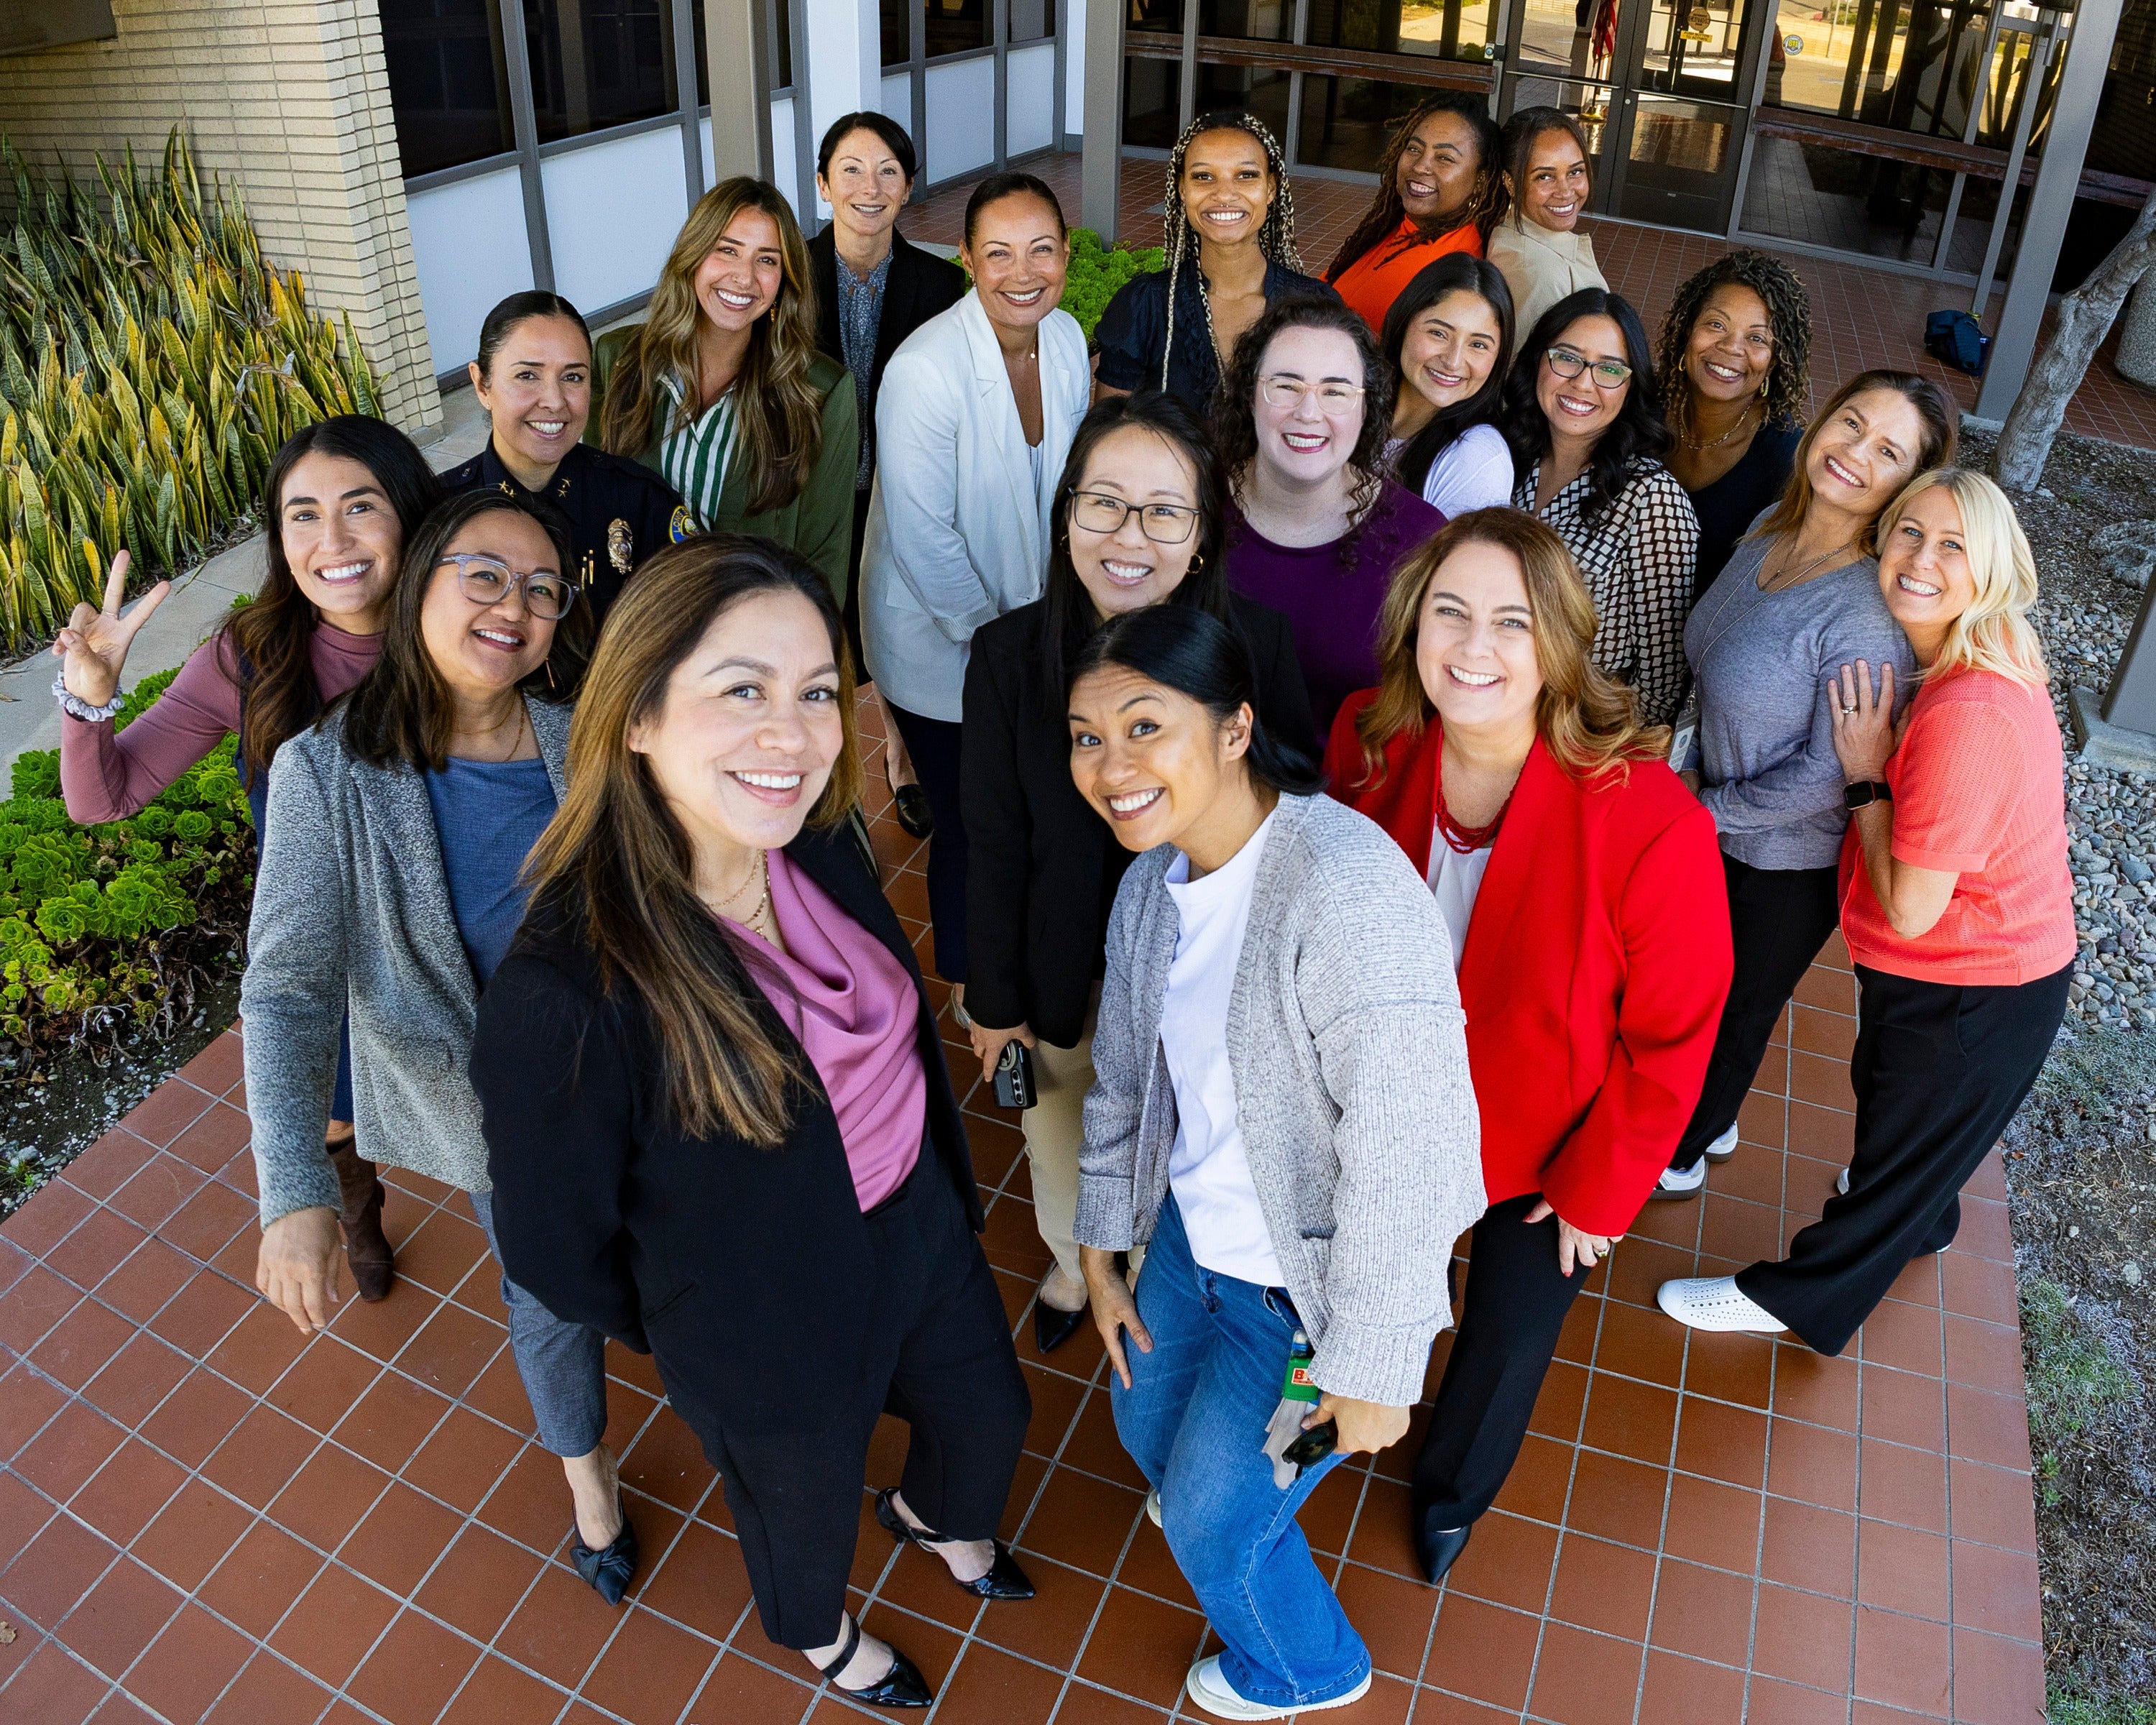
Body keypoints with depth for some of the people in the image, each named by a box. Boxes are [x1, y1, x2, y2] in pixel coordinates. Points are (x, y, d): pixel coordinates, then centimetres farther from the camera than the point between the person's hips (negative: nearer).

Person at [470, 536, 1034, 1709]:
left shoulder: (818, 846, -17)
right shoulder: (564, 994, -38)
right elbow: (554, 1246, -21)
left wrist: (948, 1193, 11)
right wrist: (681, 1329, -3)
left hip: (922, 1236, 5)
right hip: (776, 1349, -5)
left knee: (988, 1415, 31)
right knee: (808, 1511, 27)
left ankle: (936, 1516, 69)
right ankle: (815, 1633, 65)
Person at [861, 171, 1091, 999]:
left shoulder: (1066, 338, -5)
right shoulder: (927, 369, -27)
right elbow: (923, 536, -23)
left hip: (1029, 626, 6)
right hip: (940, 642, -6)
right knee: (969, 824, 10)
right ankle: (965, 980, 37)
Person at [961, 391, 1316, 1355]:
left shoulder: (1255, 643, -17)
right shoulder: (1009, 654, -17)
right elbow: (995, 845, -10)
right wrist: (996, 1001, -4)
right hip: (1070, 974, 1)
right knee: (1066, 1134, 25)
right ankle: (1076, 1264, 60)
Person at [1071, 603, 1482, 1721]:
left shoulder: (1347, 895, -35)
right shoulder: (1154, 874, -7)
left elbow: (1408, 1155, -31)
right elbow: (1124, 1076, 7)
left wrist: (1373, 1364, -21)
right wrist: (1101, 1249, 13)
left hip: (1310, 1282, -7)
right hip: (1190, 1231, 7)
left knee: (1214, 1514, 12)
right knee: (1149, 1428, 27)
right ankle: (1227, 1508, 65)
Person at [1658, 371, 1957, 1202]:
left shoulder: (1872, 612, -32)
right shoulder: (1772, 528, -8)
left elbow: (1828, 778, -25)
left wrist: (1703, 810, -16)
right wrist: (1685, 745, -2)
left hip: (1788, 862, -7)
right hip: (1714, 828, 7)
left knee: (1733, 1008, 18)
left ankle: (1677, 1159, 45)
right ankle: (1710, 1122, 56)